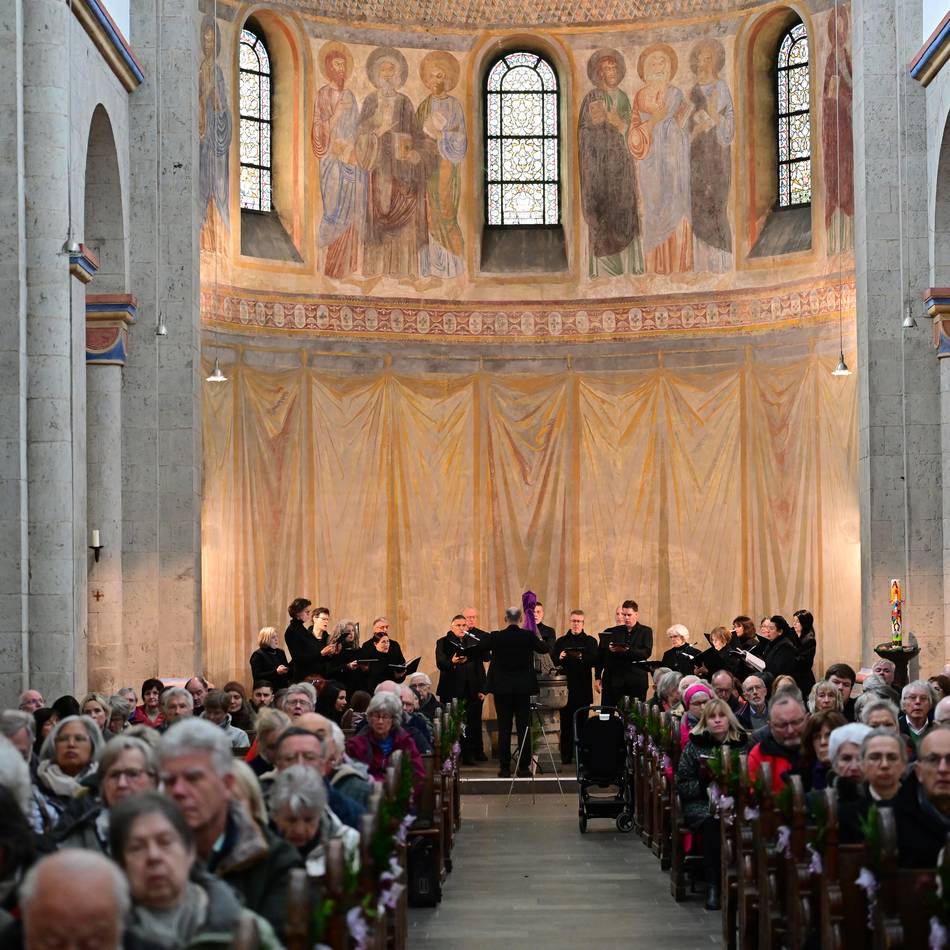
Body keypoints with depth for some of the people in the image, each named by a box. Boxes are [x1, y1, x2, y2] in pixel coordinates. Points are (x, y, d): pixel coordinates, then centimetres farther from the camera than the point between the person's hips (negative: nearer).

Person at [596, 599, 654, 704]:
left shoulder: (645, 631, 7)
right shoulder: (613, 632, 11)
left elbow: (646, 653, -8)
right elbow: (601, 655, 10)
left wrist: (627, 650, -22)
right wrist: (598, 677, 2)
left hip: (636, 682, -2)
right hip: (613, 680, 2)